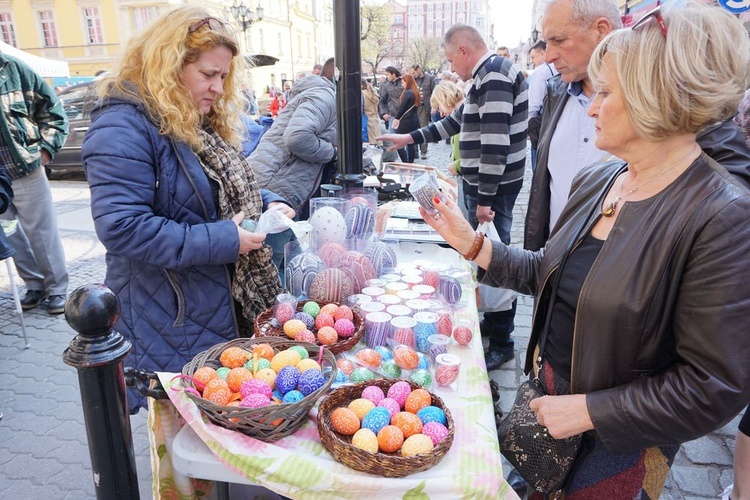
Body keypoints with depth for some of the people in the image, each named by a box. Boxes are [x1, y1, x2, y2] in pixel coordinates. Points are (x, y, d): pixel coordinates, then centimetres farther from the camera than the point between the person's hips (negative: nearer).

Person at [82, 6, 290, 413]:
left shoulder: (202, 122, 11)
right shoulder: (123, 126, -18)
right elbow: (120, 227, -25)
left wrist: (266, 206, -1)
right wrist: (221, 241, -25)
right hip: (170, 324, -8)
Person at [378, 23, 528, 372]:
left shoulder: (495, 75, -15)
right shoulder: (485, 78, 19)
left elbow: (496, 141, -23)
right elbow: (456, 121, 28)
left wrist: (485, 198, -23)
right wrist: (409, 138, 27)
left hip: (492, 187, -10)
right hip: (481, 184, 10)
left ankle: (501, 342, 7)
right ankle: (493, 321, 31)